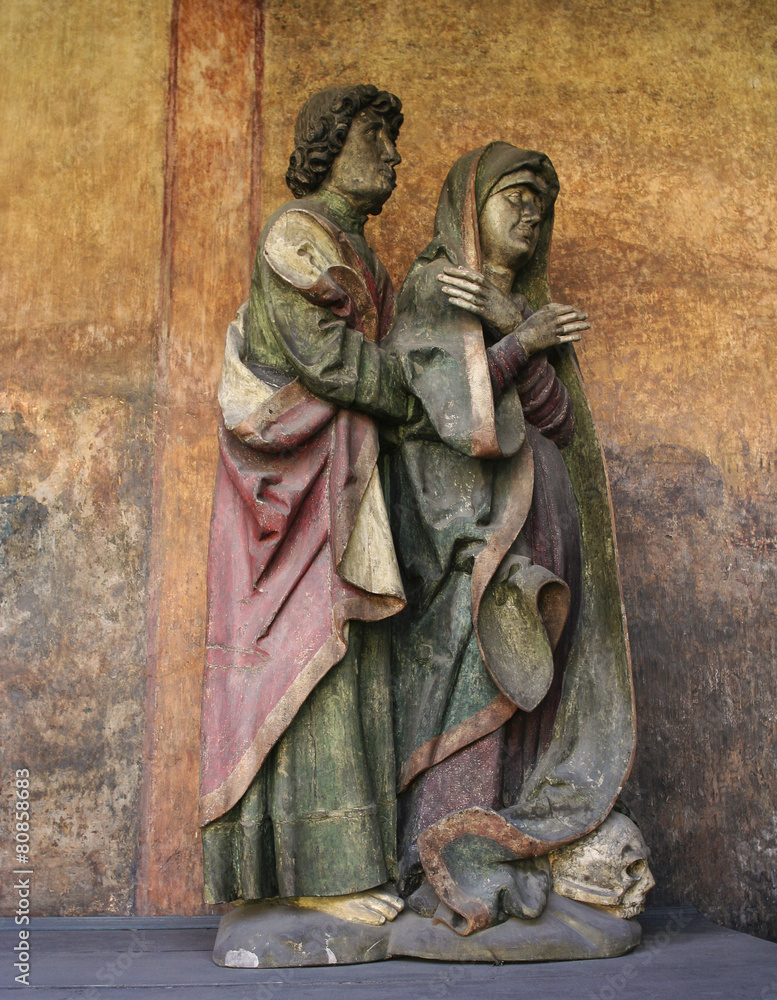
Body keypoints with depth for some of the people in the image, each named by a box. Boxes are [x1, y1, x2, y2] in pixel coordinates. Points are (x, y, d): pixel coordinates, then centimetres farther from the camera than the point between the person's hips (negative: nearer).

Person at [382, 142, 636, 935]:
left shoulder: (526, 306, 22)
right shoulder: (433, 289, 1)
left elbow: (561, 421, 5)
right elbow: (457, 410, -14)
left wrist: (513, 330, -6)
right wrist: (524, 342, -4)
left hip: (532, 528, 7)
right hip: (467, 520, -7)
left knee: (519, 694, 3)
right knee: (464, 686, -12)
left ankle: (505, 863, 8)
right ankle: (452, 876, -7)